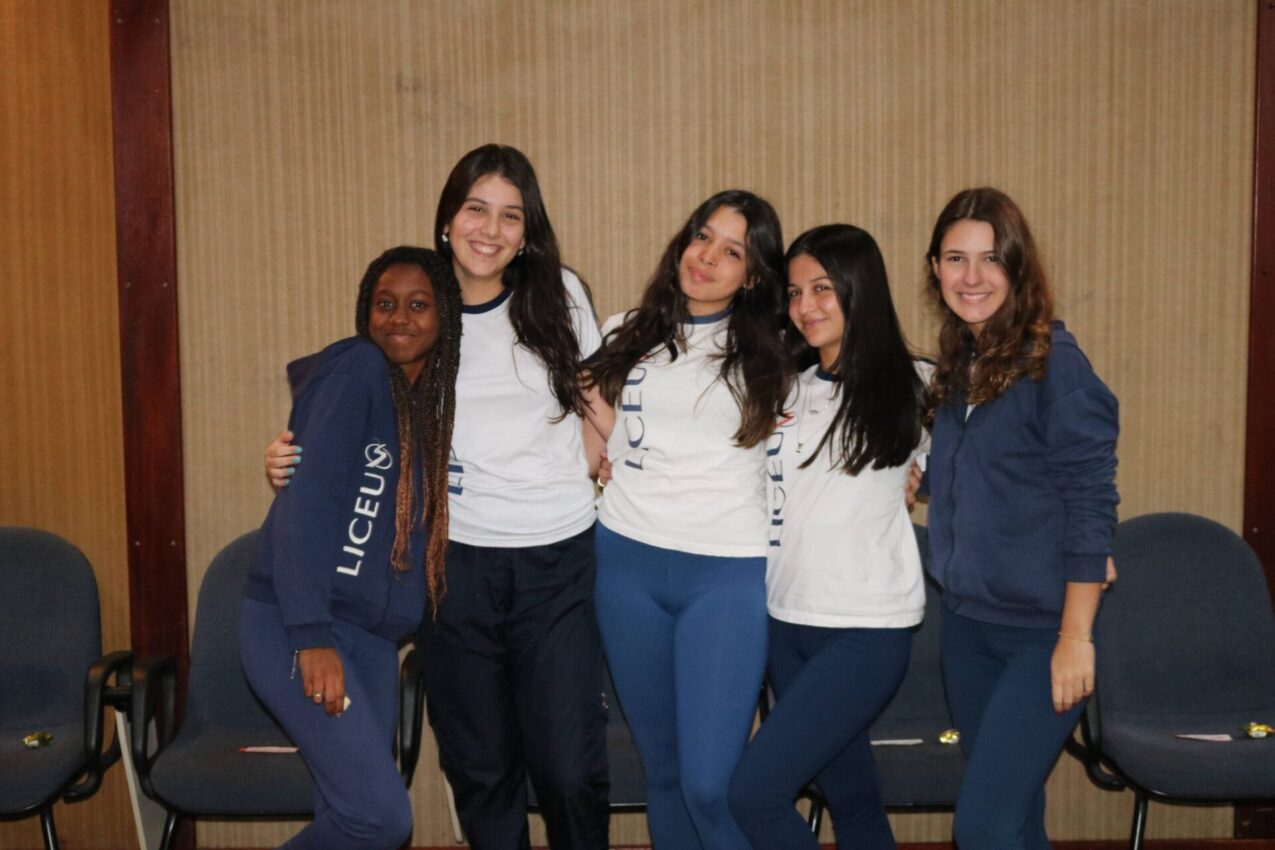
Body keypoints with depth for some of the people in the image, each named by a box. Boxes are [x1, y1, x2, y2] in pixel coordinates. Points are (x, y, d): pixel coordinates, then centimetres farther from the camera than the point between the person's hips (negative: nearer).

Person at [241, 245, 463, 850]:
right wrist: (312, 637, -23)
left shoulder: (439, 399, 12)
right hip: (293, 625, -7)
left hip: (371, 635, 7)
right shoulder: (355, 373, -10)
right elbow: (307, 501, -18)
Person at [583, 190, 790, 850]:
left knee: (710, 782, -10)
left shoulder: (767, 355, 3)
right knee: (661, 767, 13)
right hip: (628, 562, 3)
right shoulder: (627, 336, 10)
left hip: (728, 572, -3)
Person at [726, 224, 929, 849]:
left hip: (866, 632, -6)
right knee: (850, 795, 15)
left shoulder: (911, 388, -7)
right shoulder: (788, 388, 9)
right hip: (786, 621, 6)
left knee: (754, 792, -13)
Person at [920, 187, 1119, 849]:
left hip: (1041, 629, -7)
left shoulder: (1052, 361, -14)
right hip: (967, 621, 7)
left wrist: (1075, 638, -17)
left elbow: (1091, 502, -16)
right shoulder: (958, 366, 7)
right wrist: (916, 473, -3)